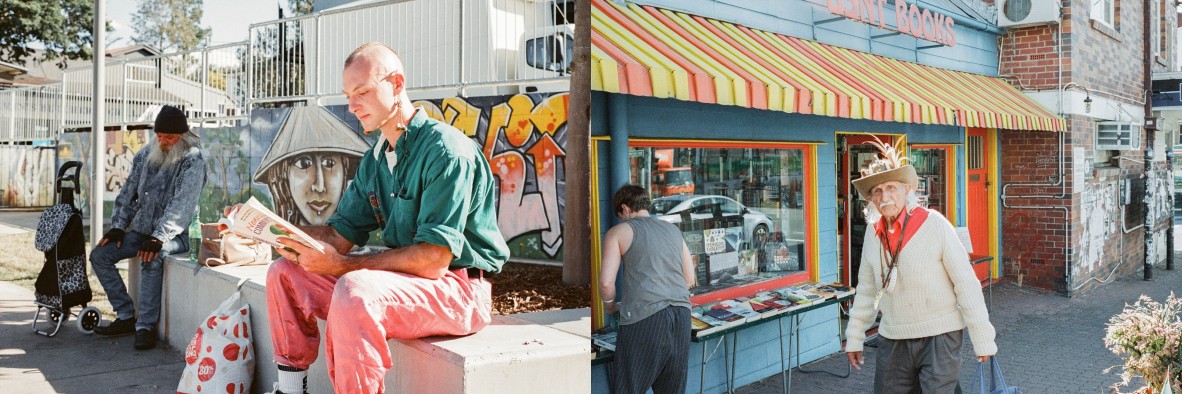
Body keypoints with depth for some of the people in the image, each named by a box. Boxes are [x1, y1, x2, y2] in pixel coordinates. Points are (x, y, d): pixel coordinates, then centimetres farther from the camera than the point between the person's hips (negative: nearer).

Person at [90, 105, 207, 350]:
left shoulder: (193, 162, -12)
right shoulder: (145, 156, 9)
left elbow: (182, 205, -21)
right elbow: (128, 192, 14)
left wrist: (158, 238, -29)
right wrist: (118, 227, 2)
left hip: (174, 235, -7)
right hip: (141, 230, 7)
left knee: (151, 258, -34)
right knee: (99, 255, -4)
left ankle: (145, 326, -26)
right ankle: (126, 317, 0)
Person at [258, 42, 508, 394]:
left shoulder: (445, 148, -17)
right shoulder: (373, 161, 13)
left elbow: (434, 260, -24)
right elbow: (341, 235, 11)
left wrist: (342, 266, -22)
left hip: (458, 288, -9)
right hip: (398, 280, 9)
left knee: (354, 290, -35)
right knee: (285, 273, 7)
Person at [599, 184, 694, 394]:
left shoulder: (619, 231, 6)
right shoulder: (673, 230, 21)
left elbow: (606, 282, -2)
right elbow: (689, 279, 22)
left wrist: (611, 305, 16)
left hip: (644, 318, -5)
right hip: (681, 314, 5)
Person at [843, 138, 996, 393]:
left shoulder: (934, 224, -14)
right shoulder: (873, 231, 1)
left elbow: (967, 283, -12)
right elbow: (867, 288, 10)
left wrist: (983, 339, -12)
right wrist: (854, 337, 11)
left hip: (939, 336, -5)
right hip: (893, 340, 5)